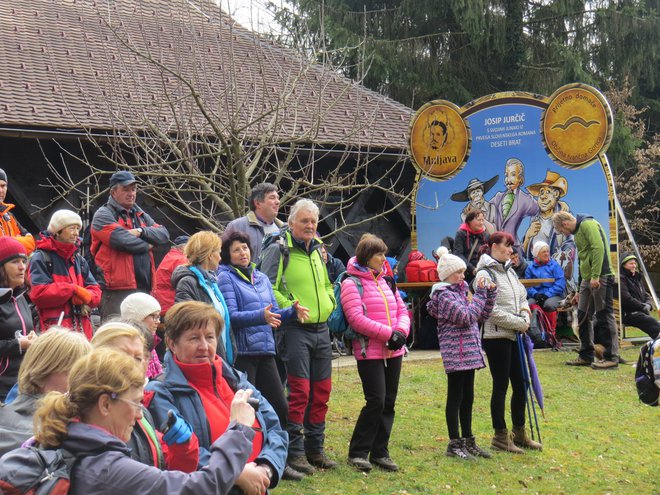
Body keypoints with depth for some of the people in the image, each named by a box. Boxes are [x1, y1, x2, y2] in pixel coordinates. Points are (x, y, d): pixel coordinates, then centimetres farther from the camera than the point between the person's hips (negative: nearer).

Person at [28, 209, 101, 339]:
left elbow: (95, 291, 16)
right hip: (55, 329, -7)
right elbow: (38, 294, -13)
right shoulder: (41, 258, -2)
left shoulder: (79, 260, 19)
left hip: (83, 329, 7)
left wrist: (86, 296, -8)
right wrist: (73, 290, -10)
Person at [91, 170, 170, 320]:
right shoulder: (103, 215, -2)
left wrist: (141, 231, -9)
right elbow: (123, 240, -17)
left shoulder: (141, 215, 23)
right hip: (117, 290, -7)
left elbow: (164, 235, 9)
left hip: (143, 287, 8)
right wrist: (147, 245, -1)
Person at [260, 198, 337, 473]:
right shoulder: (279, 250, -6)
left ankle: (315, 448, 21)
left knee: (321, 391, 10)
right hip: (294, 329, -7)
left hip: (321, 329, 7)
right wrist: (291, 307, -19)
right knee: (299, 391, -8)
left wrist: (329, 303, 9)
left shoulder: (318, 250, 16)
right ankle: (294, 452, 1)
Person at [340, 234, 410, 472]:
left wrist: (401, 331, -6)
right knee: (376, 401, -11)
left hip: (393, 352, 7)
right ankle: (357, 452, 2)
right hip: (370, 352, -7)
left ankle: (380, 452, 17)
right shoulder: (352, 283, -7)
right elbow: (356, 319, -16)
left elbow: (402, 311, 16)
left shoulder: (386, 282, 15)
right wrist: (388, 333, -18)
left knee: (388, 403, 8)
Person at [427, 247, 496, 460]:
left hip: (469, 351, 9)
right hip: (455, 353, -9)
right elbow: (467, 316, -21)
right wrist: (480, 294, -14)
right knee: (455, 397, -2)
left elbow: (481, 316, 16)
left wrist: (490, 294, 6)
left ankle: (468, 441, 21)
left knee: (467, 397, 13)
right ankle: (454, 444, 4)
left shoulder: (460, 292, 15)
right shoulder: (445, 295, -12)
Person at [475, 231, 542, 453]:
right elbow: (491, 310, -18)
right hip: (496, 336, -8)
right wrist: (519, 323, -14)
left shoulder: (509, 271, 14)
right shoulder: (485, 274, -12)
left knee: (520, 385, 12)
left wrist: (526, 316, -2)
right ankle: (500, 436, 9)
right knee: (501, 386, -1)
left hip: (514, 335, 8)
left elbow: (522, 297, 19)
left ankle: (519, 433, 24)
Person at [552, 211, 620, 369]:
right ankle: (586, 356, 19)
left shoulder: (587, 224, -8)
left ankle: (611, 357, -1)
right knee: (583, 317, 11)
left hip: (600, 278, -10)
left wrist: (595, 276, -24)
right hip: (587, 279, 10)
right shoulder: (577, 232, 21)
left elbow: (598, 248, -21)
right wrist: (581, 290, 26)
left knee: (604, 316, -6)